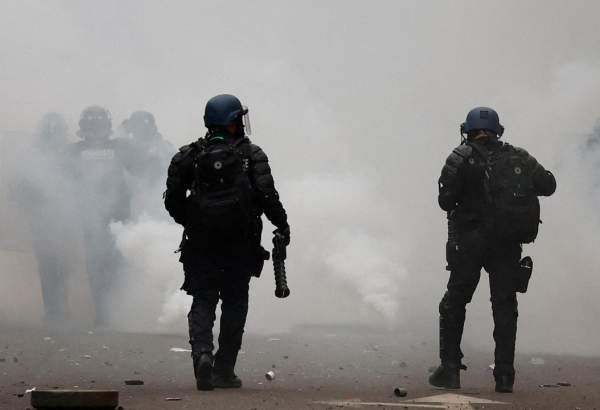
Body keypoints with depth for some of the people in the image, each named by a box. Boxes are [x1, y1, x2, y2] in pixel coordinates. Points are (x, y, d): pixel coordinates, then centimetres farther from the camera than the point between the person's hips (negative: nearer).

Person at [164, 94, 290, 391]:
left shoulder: (190, 155, 4)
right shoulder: (250, 154, -2)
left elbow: (173, 199, 2)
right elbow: (266, 194, -11)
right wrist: (282, 224, 2)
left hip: (200, 244, 1)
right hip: (240, 244, -1)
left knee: (203, 302, 5)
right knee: (234, 304, 9)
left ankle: (202, 352, -21)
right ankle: (224, 370, 9)